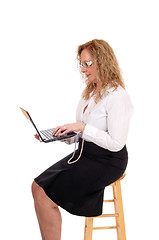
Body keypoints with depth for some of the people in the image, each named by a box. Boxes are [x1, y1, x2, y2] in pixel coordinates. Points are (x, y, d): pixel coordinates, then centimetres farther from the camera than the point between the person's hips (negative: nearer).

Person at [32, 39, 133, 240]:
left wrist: (82, 127, -23)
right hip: (85, 154, 9)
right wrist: (59, 135, -2)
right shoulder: (89, 91, 10)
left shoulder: (117, 96, -18)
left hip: (107, 162, -9)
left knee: (46, 197, -14)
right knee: (37, 187, -3)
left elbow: (116, 144, -22)